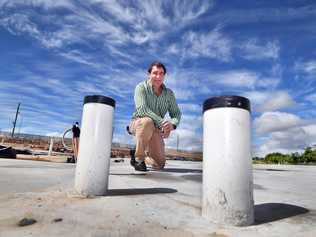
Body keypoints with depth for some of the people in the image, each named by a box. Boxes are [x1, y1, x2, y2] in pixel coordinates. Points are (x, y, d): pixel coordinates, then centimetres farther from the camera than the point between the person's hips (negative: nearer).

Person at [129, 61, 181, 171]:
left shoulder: (169, 93, 2)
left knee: (159, 164, -6)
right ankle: (138, 158, -20)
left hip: (156, 130, 3)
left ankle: (146, 156, 30)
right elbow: (141, 109, -24)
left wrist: (172, 124, -25)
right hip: (137, 123, -3)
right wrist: (161, 122, -34)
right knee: (148, 121, -40)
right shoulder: (141, 87, -10)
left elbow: (176, 113, 0)